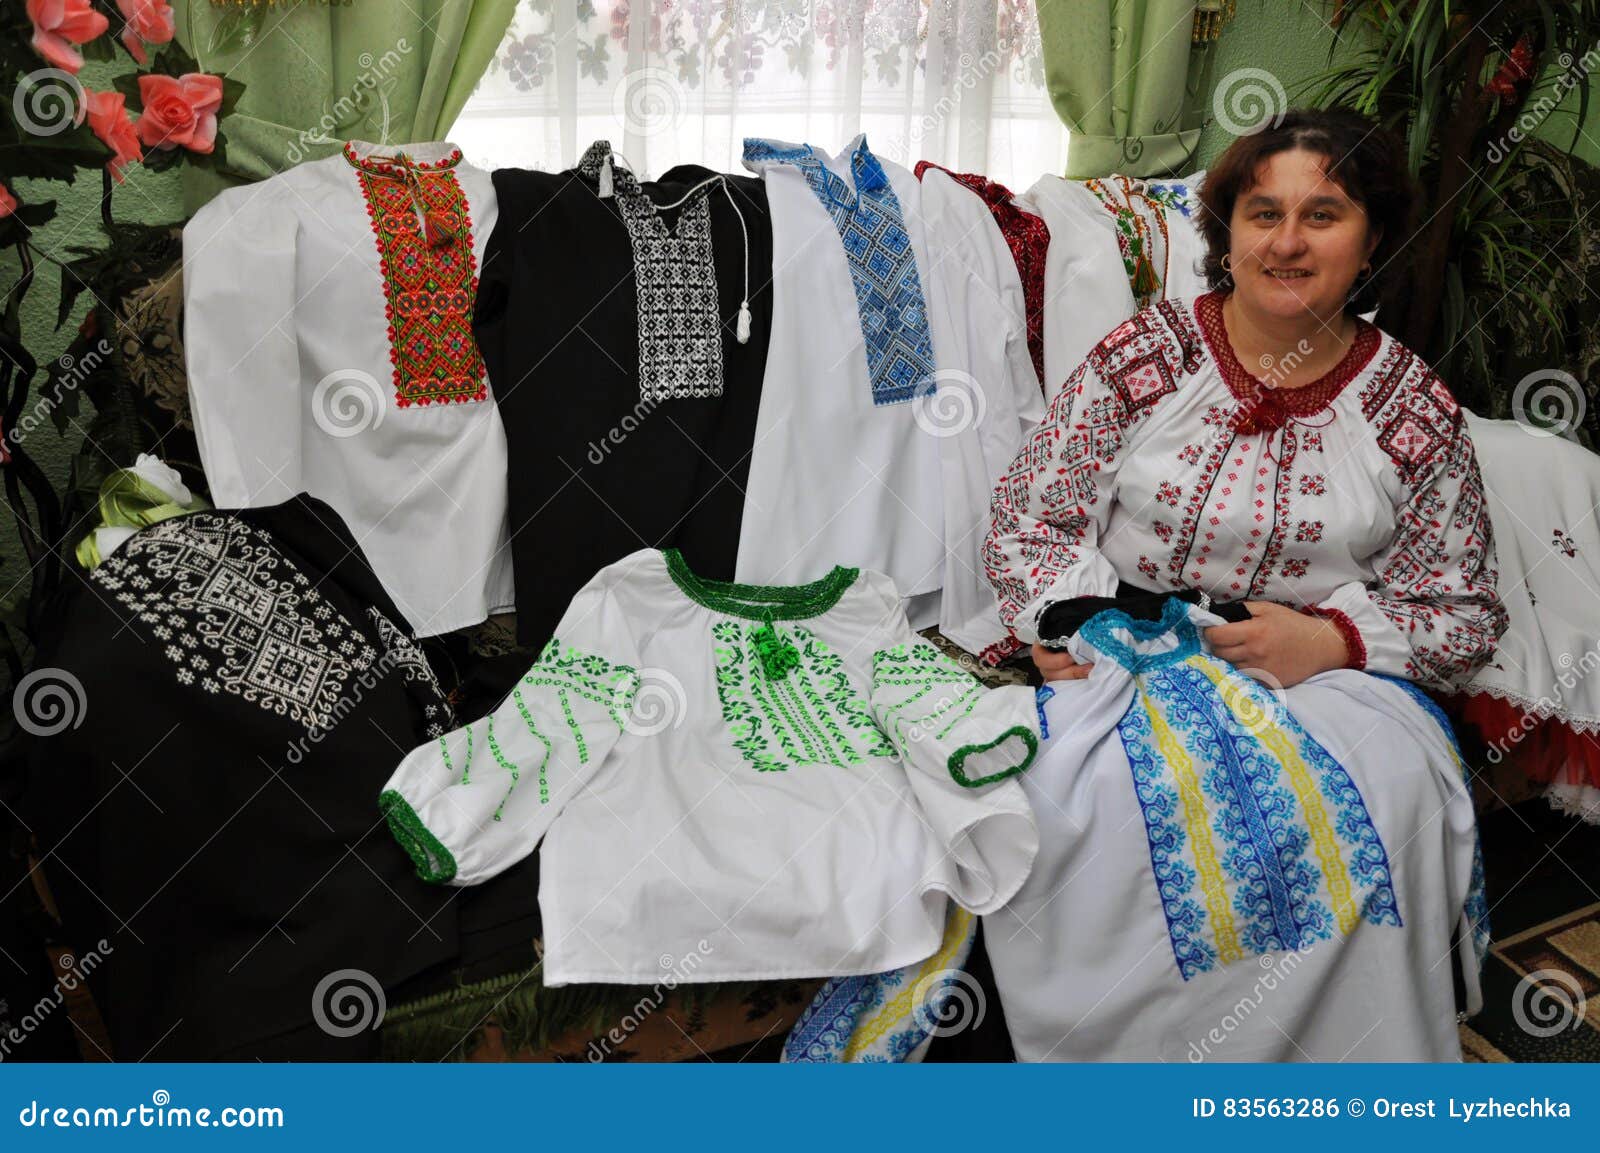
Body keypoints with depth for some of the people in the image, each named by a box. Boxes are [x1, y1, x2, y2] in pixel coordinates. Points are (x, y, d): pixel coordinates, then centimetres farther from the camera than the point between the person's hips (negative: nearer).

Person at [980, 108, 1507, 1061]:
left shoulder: (1416, 410, 4)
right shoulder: (1145, 355, 4)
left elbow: (1463, 613, 7)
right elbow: (1030, 519, 6)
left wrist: (1331, 639, -12)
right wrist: (1060, 621, -14)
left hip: (1330, 677, 1)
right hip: (1127, 653, 0)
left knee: (1387, 801, -30)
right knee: (1113, 790, -32)